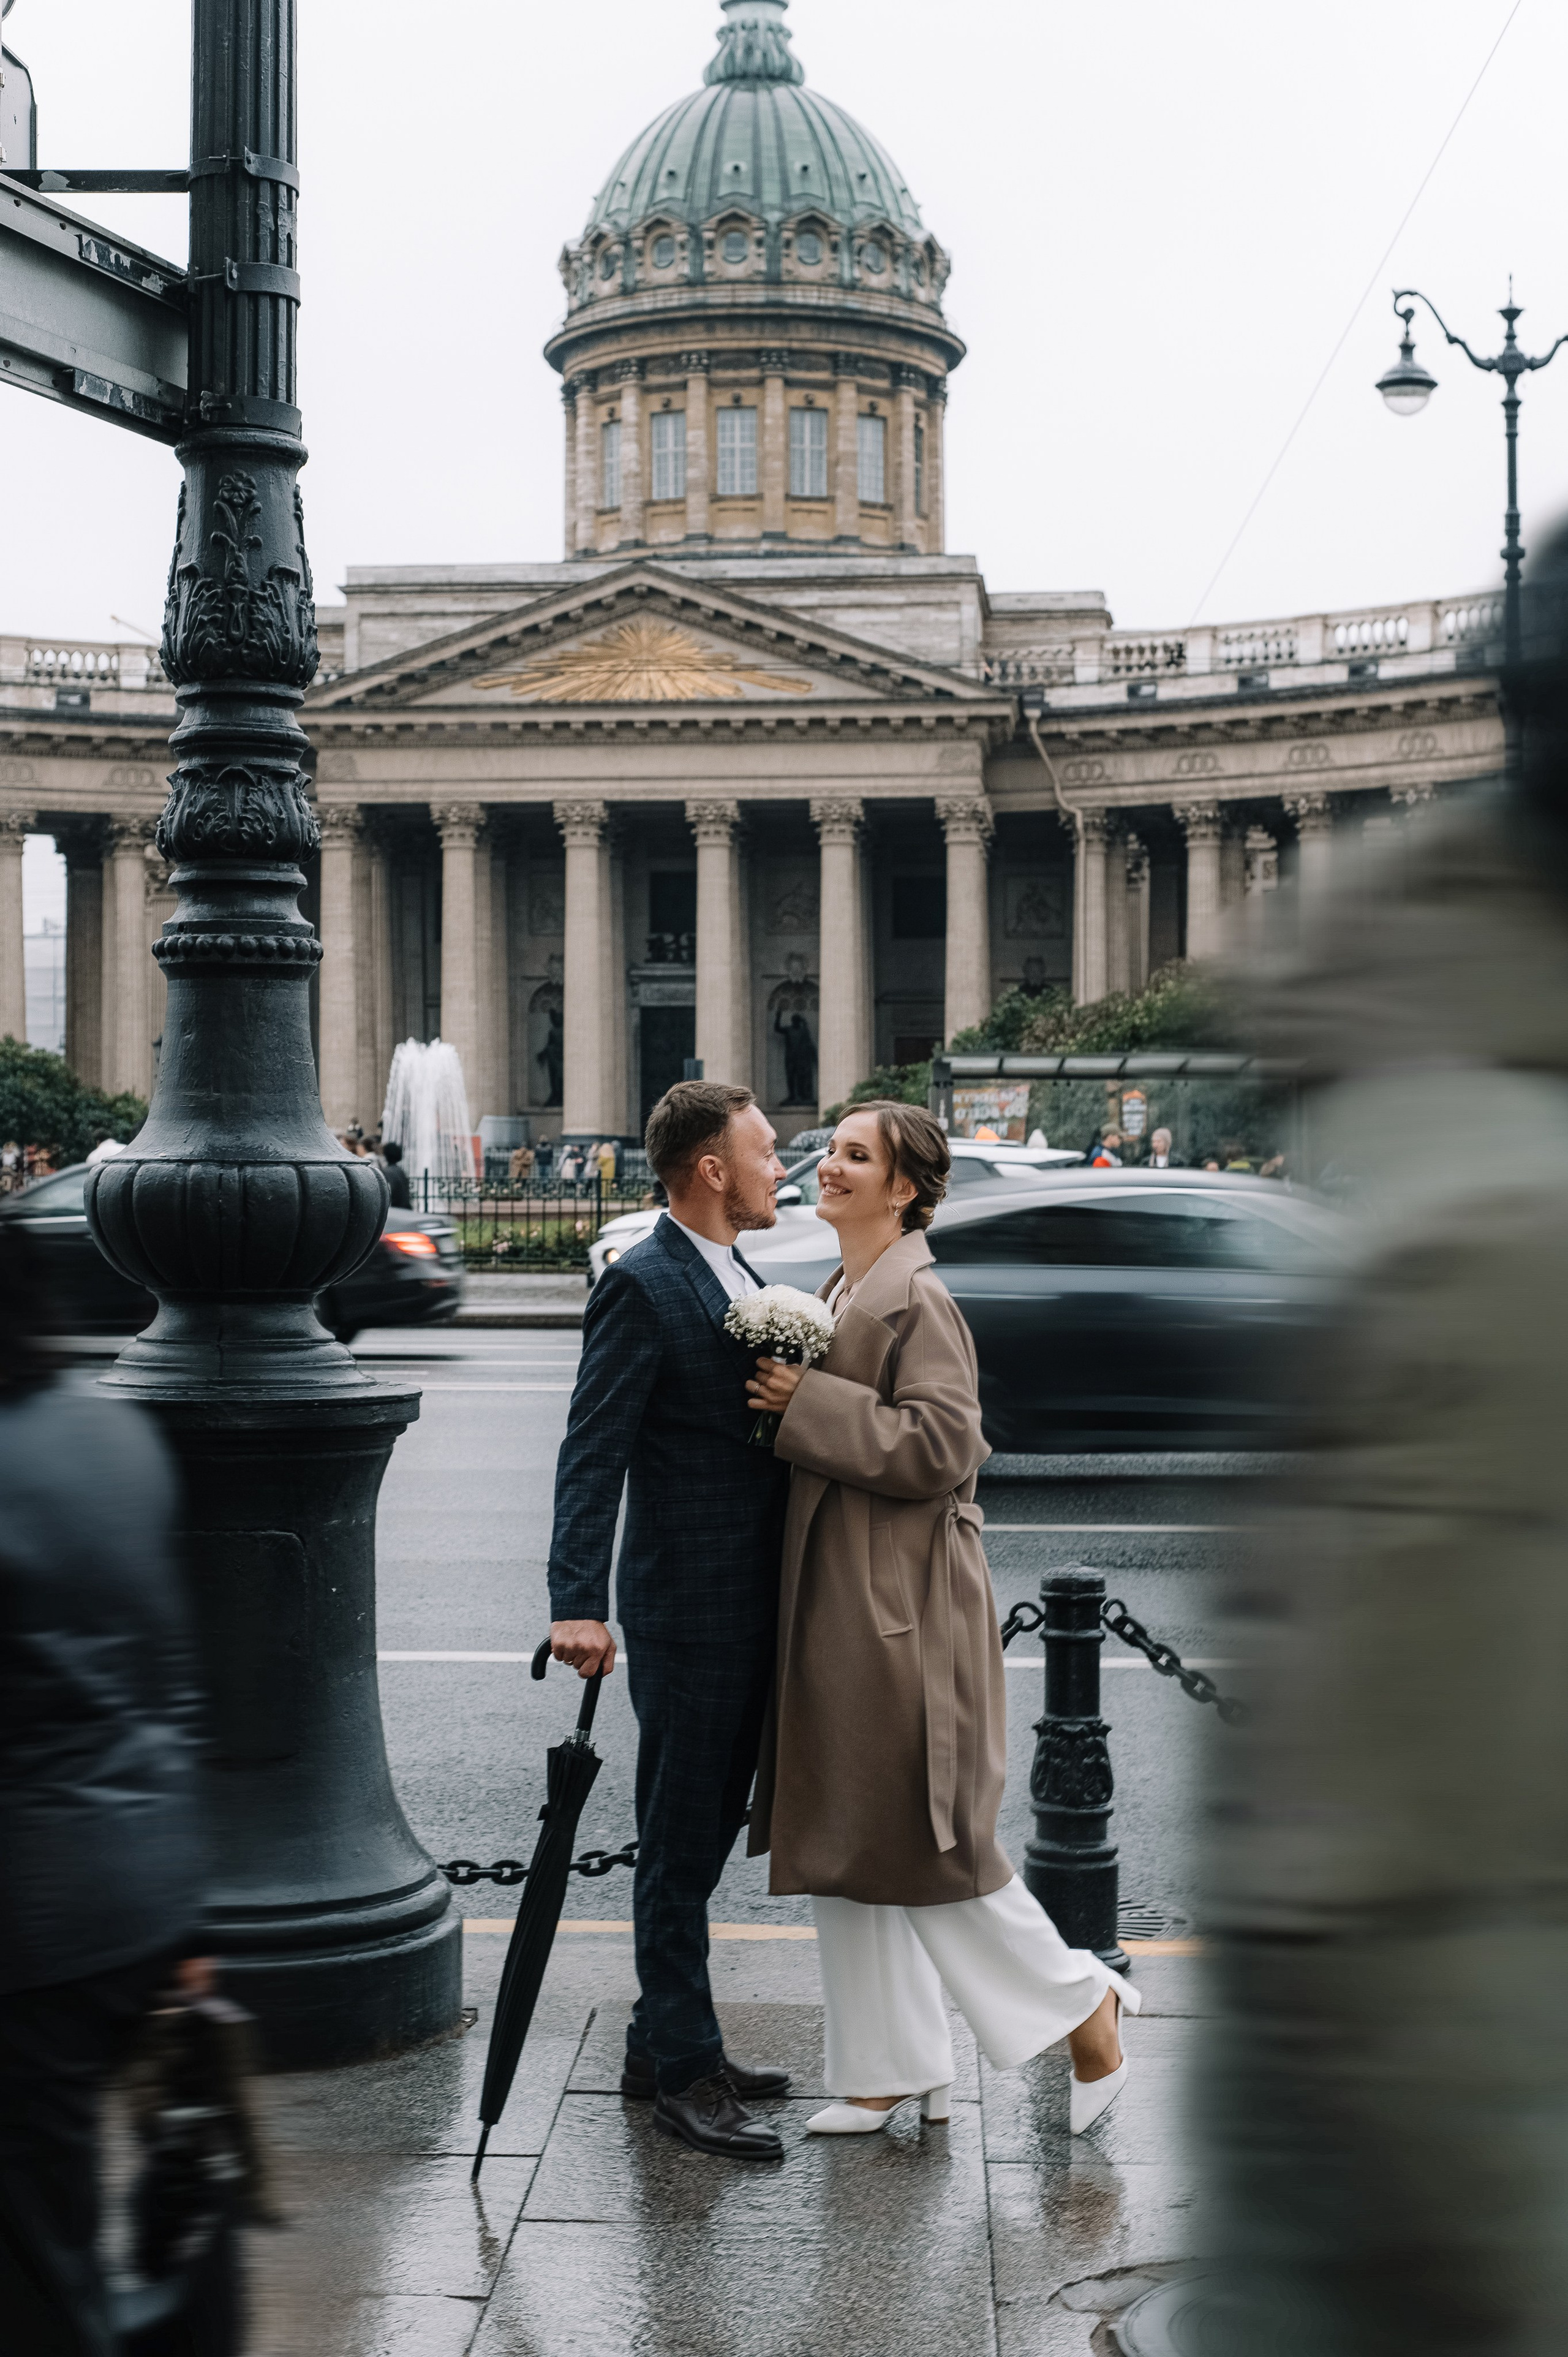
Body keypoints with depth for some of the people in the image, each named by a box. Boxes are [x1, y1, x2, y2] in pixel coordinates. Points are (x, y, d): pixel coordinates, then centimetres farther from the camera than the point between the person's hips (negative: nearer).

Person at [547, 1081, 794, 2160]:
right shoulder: (643, 1286, -15)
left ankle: (664, 2043, 31)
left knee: (707, 1832, 18)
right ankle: (684, 2075, 11)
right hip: (688, 1613, -9)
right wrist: (580, 1604, -27)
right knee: (680, 1846, 1)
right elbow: (592, 1456, -20)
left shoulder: (743, 1280, 14)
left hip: (753, 1612, 9)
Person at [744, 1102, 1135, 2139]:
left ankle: (1087, 2005, 18)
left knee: (933, 1845, -2)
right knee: (844, 1842, 12)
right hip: (837, 1609, 10)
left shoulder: (918, 1300, -14)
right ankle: (895, 2070, 23)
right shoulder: (841, 1293, 14)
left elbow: (939, 1443, -23)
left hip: (905, 1613, -10)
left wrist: (809, 1403, -19)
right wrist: (796, 1404, 8)